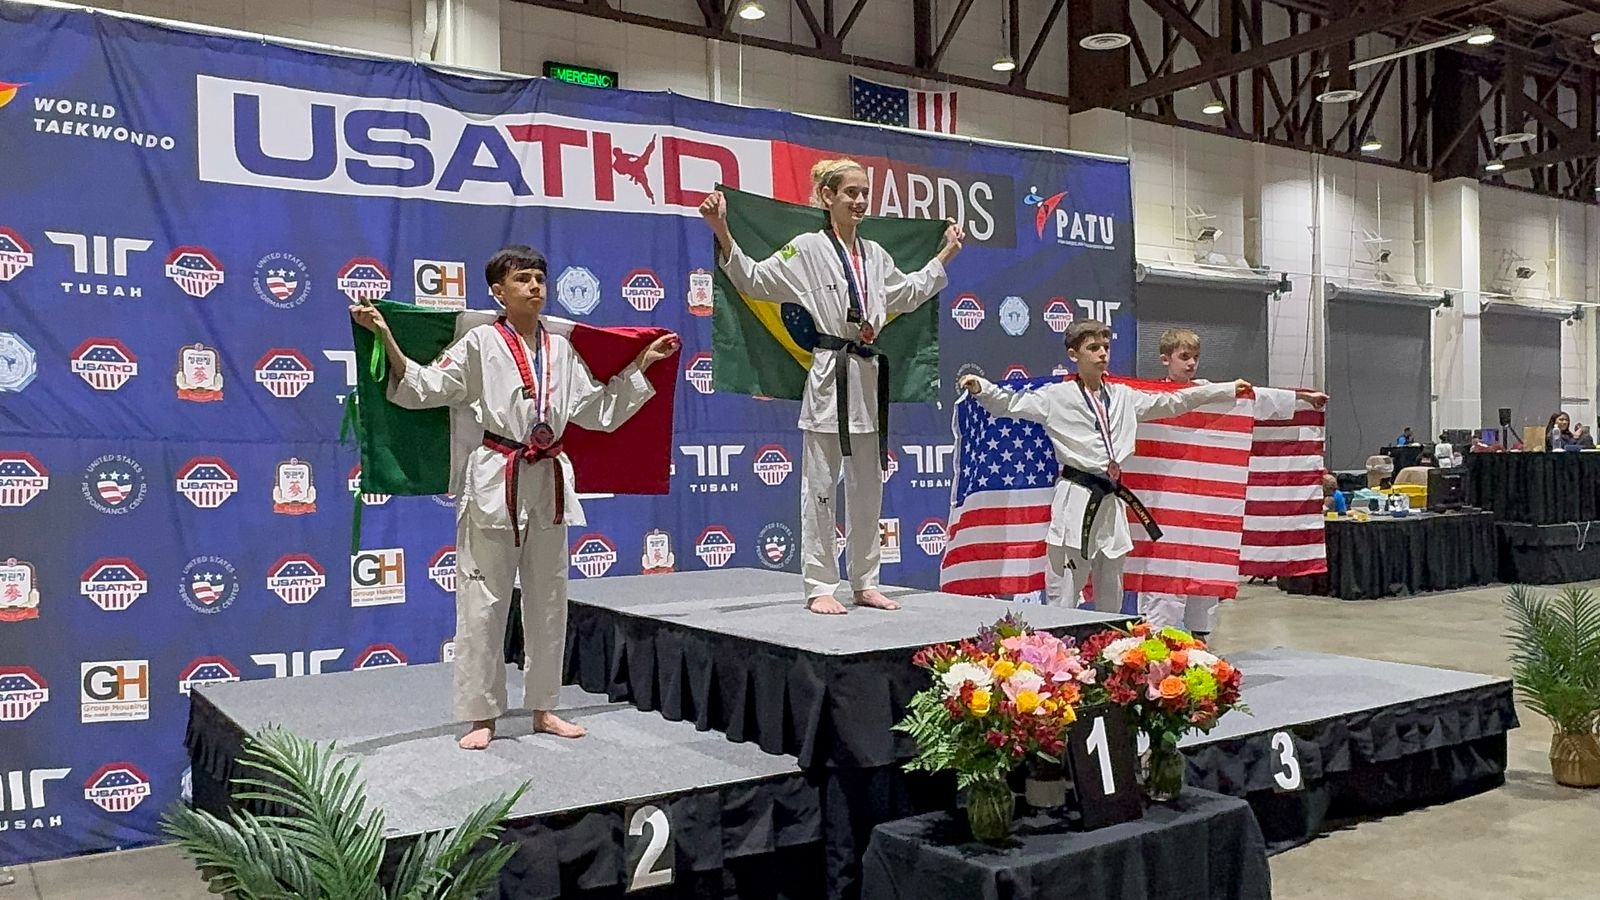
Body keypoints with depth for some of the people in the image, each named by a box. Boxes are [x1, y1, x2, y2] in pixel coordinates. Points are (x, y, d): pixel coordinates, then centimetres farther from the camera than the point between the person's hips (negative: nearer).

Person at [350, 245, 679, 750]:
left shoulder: (560, 349, 10)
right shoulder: (480, 344, -3)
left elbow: (598, 410, 13)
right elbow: (421, 388, -10)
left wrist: (640, 364, 12)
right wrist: (385, 336, -21)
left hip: (549, 481, 5)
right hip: (496, 480, -5)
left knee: (548, 599, 11)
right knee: (484, 602, 0)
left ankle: (543, 708, 24)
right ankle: (481, 716, 12)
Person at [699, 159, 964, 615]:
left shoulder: (875, 255, 13)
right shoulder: (808, 248, -5)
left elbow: (908, 293, 29)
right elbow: (753, 279, -10)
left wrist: (944, 256, 30)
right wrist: (723, 234, -22)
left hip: (867, 377, 6)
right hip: (828, 375, -6)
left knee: (867, 486, 12)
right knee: (821, 485, -1)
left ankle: (864, 582, 23)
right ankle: (819, 586, 8)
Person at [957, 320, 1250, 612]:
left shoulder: (1122, 396, 14)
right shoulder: (1056, 397, -1)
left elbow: (1171, 402, 22)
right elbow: (1010, 404, -6)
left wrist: (1229, 389, 26)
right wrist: (980, 387, -26)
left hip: (1113, 500, 6)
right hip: (1076, 500, -6)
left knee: (1111, 596, 14)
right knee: (1065, 592, -7)